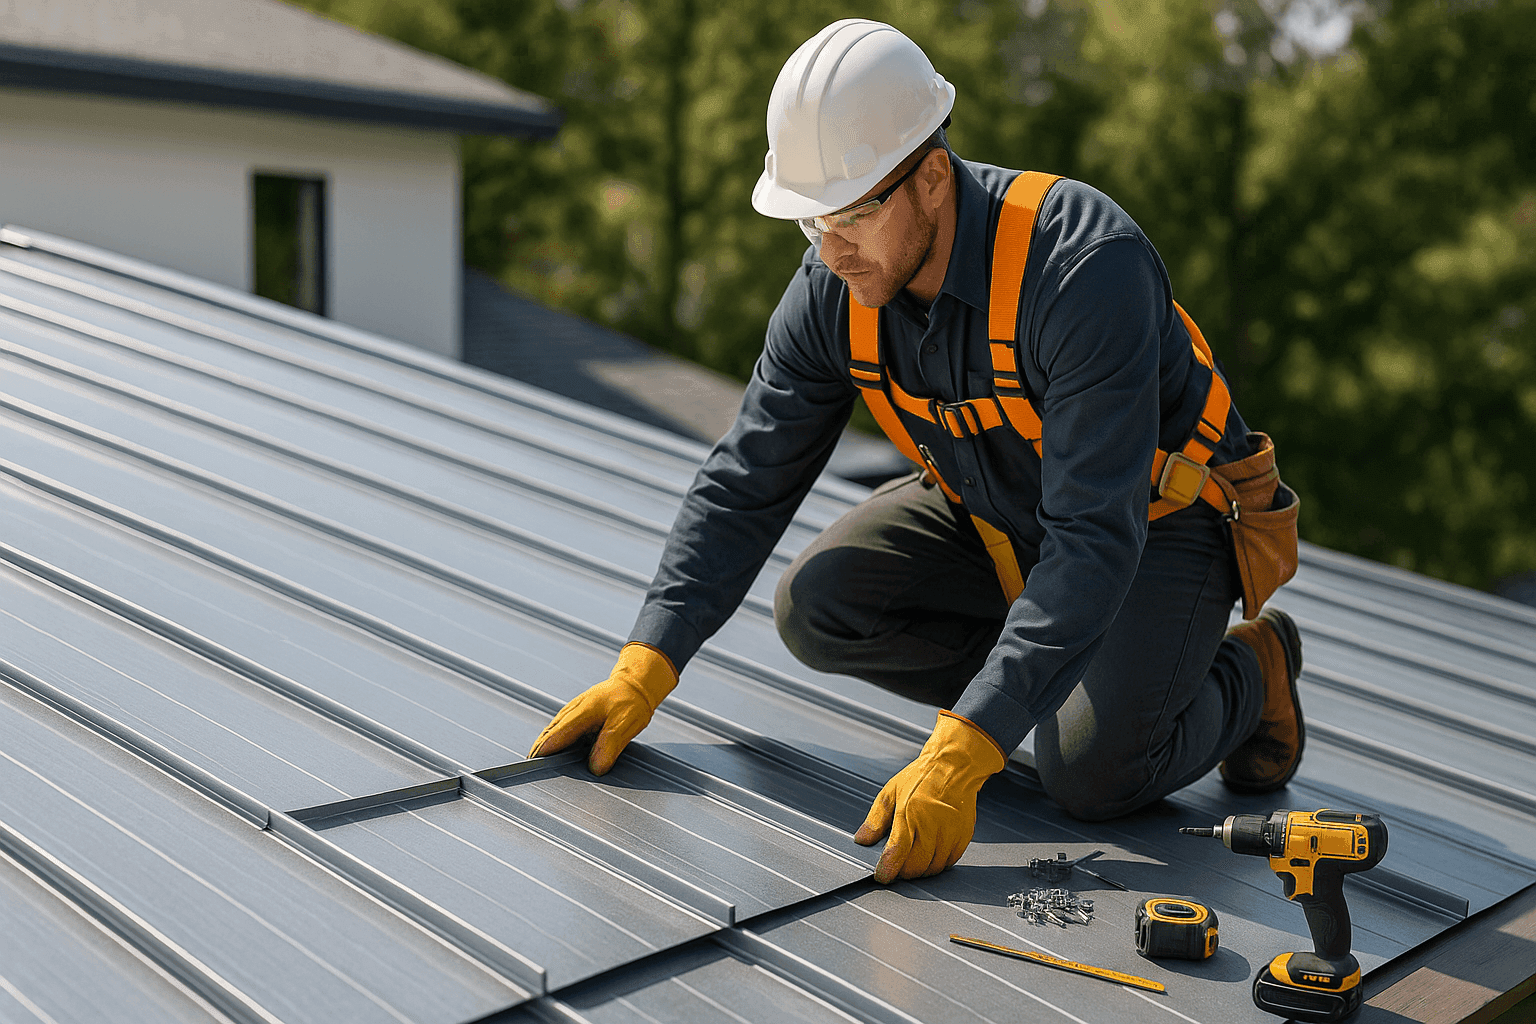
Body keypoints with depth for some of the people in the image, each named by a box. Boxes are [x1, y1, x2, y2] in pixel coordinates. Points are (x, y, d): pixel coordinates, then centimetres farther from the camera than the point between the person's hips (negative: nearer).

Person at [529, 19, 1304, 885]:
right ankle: (1058, 679, 4)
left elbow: (1095, 542, -41)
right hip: (995, 509, 6)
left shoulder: (1086, 267, -36)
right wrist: (645, 669, -18)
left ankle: (1243, 676, 8)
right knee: (819, 606, -15)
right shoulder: (833, 290, -17)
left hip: (1157, 512, -5)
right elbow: (749, 482, -9)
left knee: (1091, 771, -25)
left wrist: (957, 761, -46)